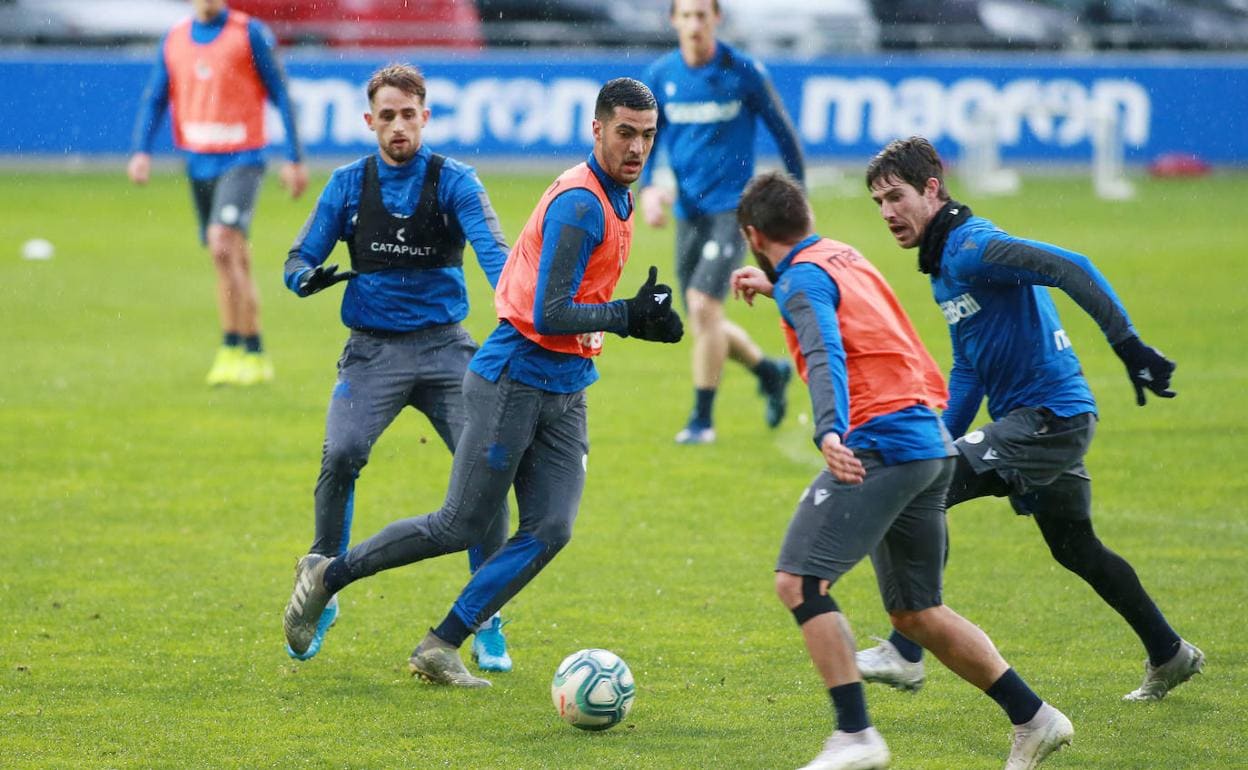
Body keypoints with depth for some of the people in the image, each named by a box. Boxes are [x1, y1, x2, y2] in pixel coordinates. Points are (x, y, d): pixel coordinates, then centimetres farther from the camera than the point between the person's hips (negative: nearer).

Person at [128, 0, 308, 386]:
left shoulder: (250, 33, -4)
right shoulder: (174, 39, 9)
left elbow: (279, 94, -1)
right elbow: (154, 100, 10)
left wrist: (294, 159, -3)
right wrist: (141, 153, -5)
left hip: (241, 161, -5)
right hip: (199, 163, 5)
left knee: (223, 245, -21)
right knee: (234, 261, 10)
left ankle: (233, 348, -13)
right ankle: (255, 356, 18)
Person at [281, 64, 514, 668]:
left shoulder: (453, 181, -1)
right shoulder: (349, 184, 6)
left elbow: (491, 248, -17)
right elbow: (300, 259, 8)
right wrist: (309, 277, -18)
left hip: (444, 346, -1)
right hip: (372, 348, 1)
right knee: (339, 458, -21)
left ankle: (486, 621, -1)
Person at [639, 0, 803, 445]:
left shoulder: (743, 72, -8)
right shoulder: (660, 76, 3)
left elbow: (781, 130, 1)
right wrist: (646, 188, -8)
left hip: (732, 207, -5)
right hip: (688, 211, 5)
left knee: (702, 304, -20)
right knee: (703, 325, 9)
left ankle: (702, 418, -9)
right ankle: (770, 372, 37)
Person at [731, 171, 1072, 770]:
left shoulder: (803, 277, -6)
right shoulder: (843, 256, 21)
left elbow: (825, 355, -24)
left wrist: (830, 433, -38)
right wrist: (773, 285, 45)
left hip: (881, 444, -9)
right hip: (933, 444, 9)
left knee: (798, 581, -12)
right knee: (915, 613, 17)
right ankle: (1034, 719, 17)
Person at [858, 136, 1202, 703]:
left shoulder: (972, 247, -17)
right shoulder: (943, 265, 15)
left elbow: (1071, 269, -28)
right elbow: (966, 372, 23)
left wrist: (1129, 346, -33)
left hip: (1048, 416, -10)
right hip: (1052, 422, 10)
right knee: (1074, 547, 22)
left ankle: (905, 654, -19)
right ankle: (1169, 656, 36)